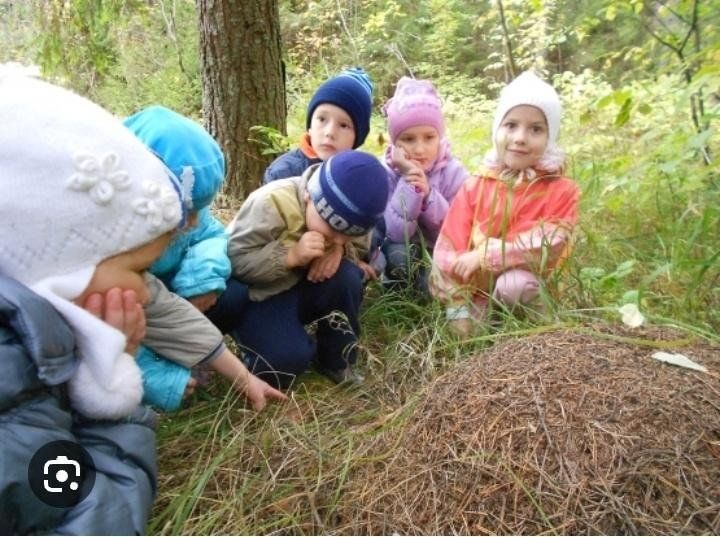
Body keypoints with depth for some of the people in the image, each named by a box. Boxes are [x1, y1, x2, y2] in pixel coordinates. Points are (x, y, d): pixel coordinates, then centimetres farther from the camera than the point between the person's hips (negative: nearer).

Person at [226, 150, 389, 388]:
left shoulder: (337, 212, -9)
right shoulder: (272, 203, -28)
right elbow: (234, 260, -27)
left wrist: (338, 251, -21)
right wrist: (292, 256, -37)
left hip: (298, 288, 6)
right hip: (255, 296, -6)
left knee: (347, 276, -21)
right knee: (288, 357, -28)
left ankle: (336, 360, -2)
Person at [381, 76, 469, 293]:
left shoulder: (454, 172, -15)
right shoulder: (386, 173, -17)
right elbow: (396, 233, -24)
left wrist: (428, 194, -33)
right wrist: (409, 183, -35)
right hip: (403, 250, 0)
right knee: (398, 254, -33)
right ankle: (398, 288, -4)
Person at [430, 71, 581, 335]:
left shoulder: (561, 190, -3)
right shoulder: (475, 186, 1)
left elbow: (547, 246, -17)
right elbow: (449, 248, -5)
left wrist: (485, 255, -23)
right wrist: (458, 309, -12)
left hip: (526, 282, -3)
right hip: (475, 284, 3)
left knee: (515, 284, -32)